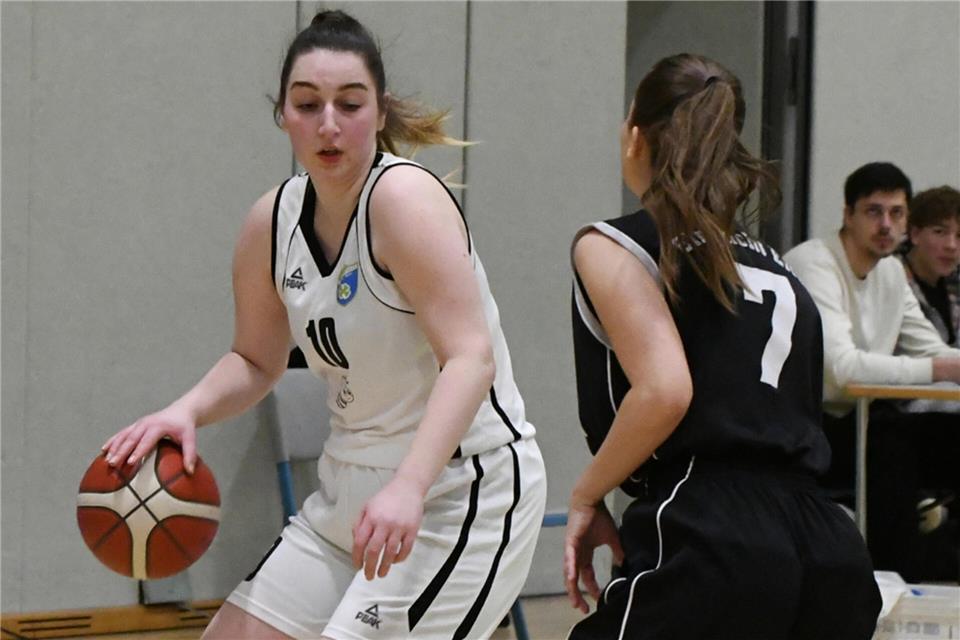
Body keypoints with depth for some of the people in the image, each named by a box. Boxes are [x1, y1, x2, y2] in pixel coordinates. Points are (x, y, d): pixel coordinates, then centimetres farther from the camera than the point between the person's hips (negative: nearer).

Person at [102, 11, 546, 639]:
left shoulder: (405, 197, -20)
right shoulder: (273, 221, 2)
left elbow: (471, 358, -28)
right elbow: (256, 360, 16)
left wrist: (408, 487, -40)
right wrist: (187, 411, -5)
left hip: (464, 490, -8)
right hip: (352, 488, 8)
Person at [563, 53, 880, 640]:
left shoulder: (611, 246, 4)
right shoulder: (778, 269, 23)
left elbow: (664, 389, -13)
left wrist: (587, 497, 0)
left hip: (713, 552, -7)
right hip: (828, 552, 7)